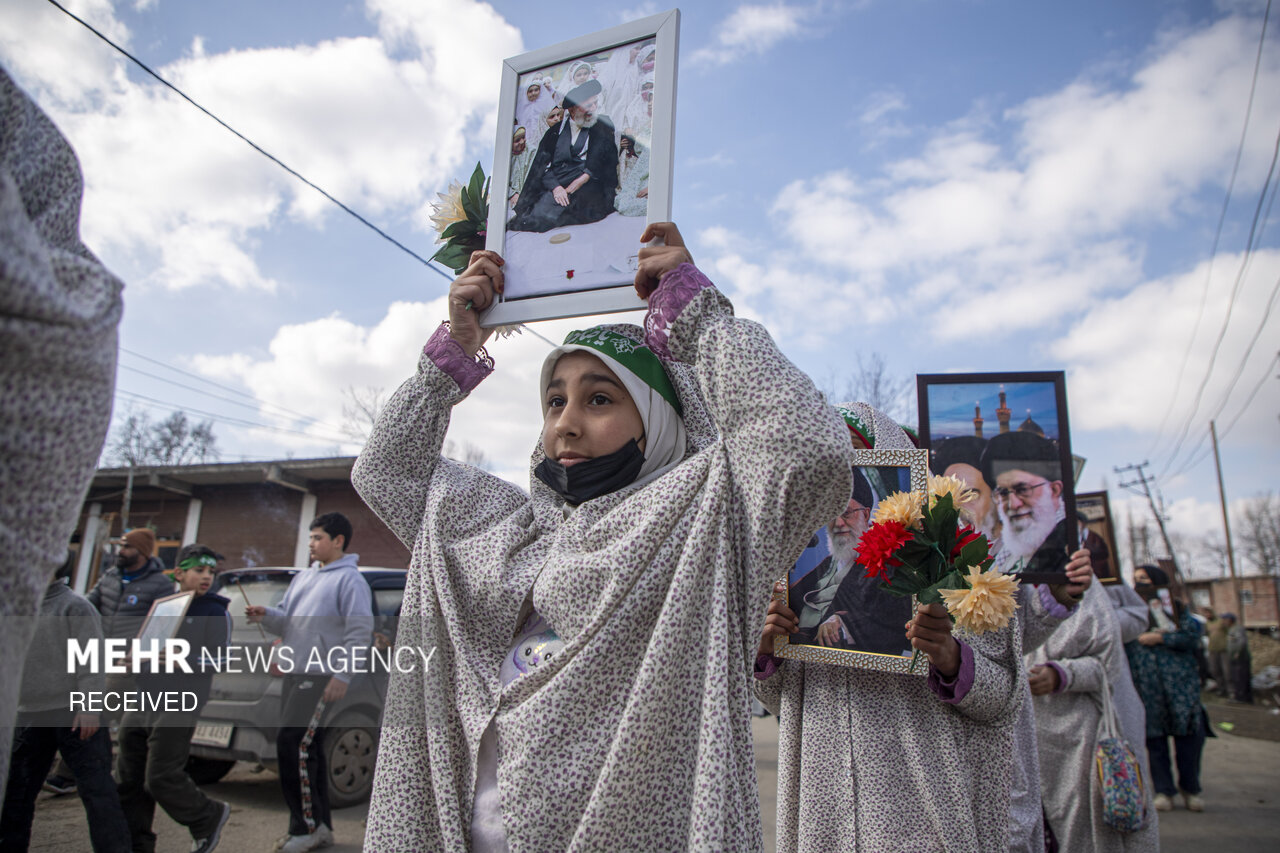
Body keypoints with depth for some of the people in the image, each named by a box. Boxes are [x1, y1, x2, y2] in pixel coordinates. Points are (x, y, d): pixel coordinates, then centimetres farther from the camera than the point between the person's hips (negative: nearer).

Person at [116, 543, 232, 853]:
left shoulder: (216, 612, -3)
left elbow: (216, 661, -9)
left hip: (178, 708, -6)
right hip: (141, 702, 6)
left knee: (161, 779, -7)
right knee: (129, 780, 9)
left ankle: (209, 818, 16)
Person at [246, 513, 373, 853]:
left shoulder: (349, 579, -9)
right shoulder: (304, 576, 18)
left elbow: (360, 632, -15)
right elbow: (286, 619, 22)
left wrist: (341, 676, -20)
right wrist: (266, 615, 0)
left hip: (321, 676, -9)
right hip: (295, 672, 9)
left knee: (291, 742, -13)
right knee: (307, 749, 12)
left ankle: (307, 825, -2)